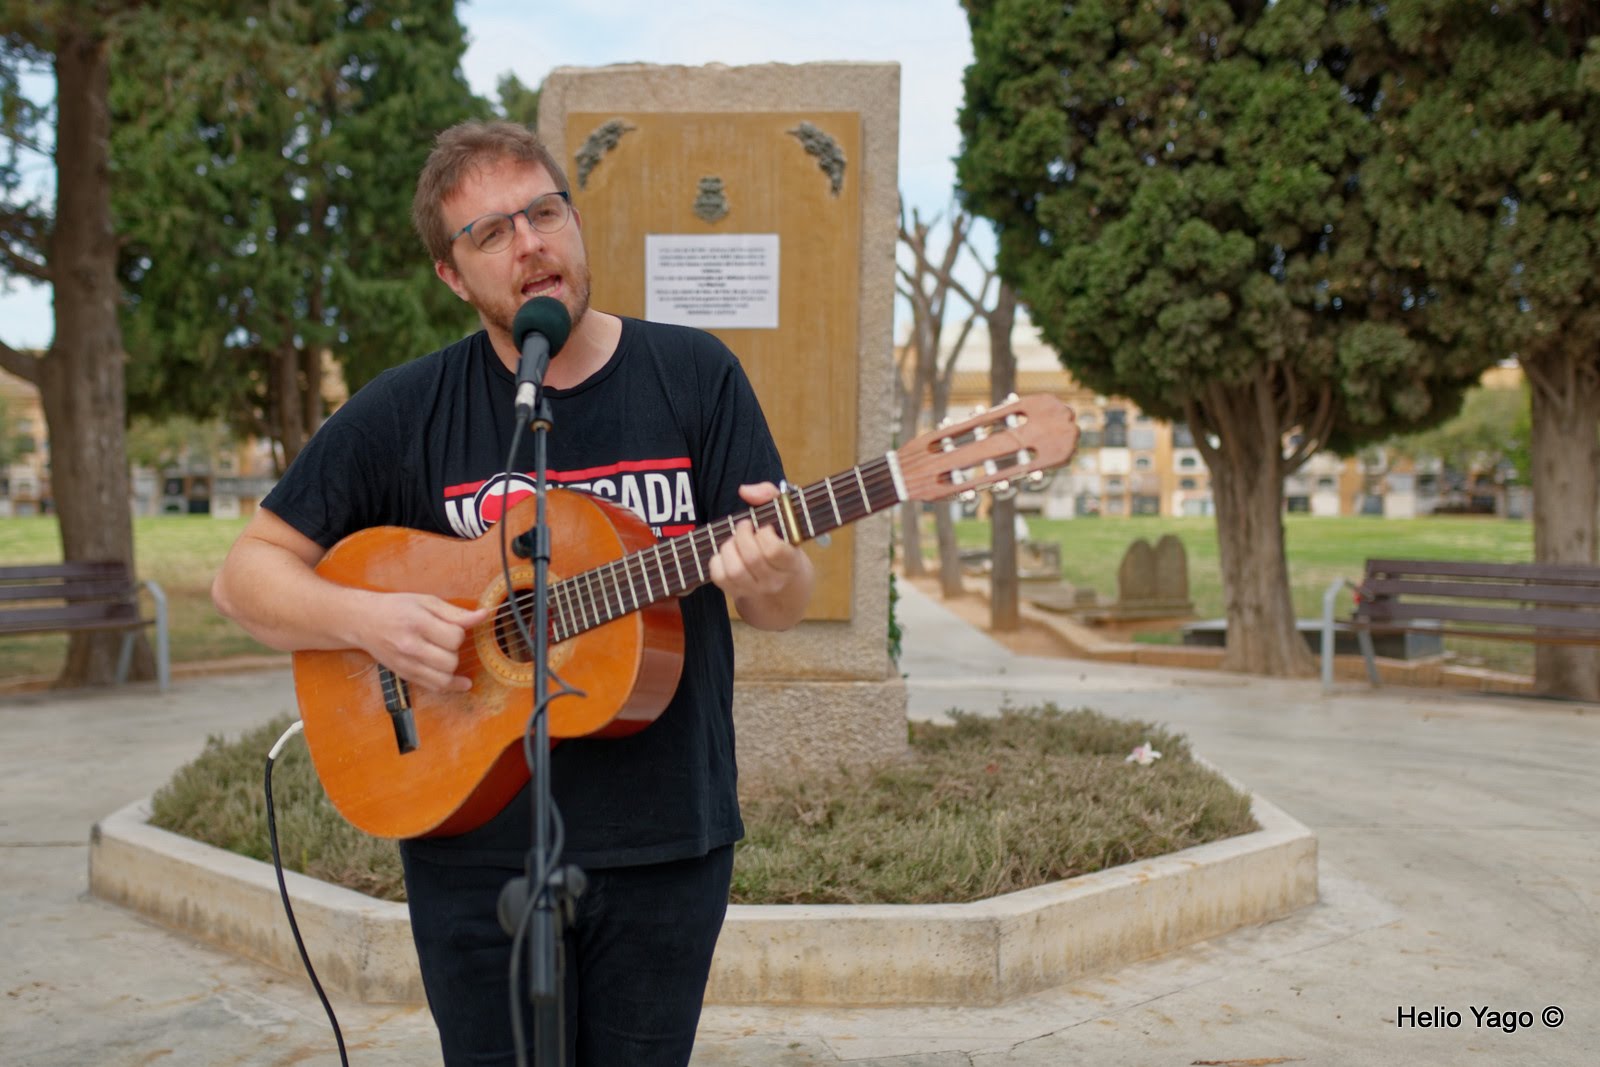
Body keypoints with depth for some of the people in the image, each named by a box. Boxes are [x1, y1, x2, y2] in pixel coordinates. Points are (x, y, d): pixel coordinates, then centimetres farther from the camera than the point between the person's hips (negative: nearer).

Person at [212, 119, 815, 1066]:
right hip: (473, 840, 0)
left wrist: (772, 577, -26)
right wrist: (363, 616, -17)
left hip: (667, 839, 1)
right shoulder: (407, 411, -1)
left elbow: (785, 606, -2)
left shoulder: (695, 375, -1)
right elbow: (248, 573, 3)